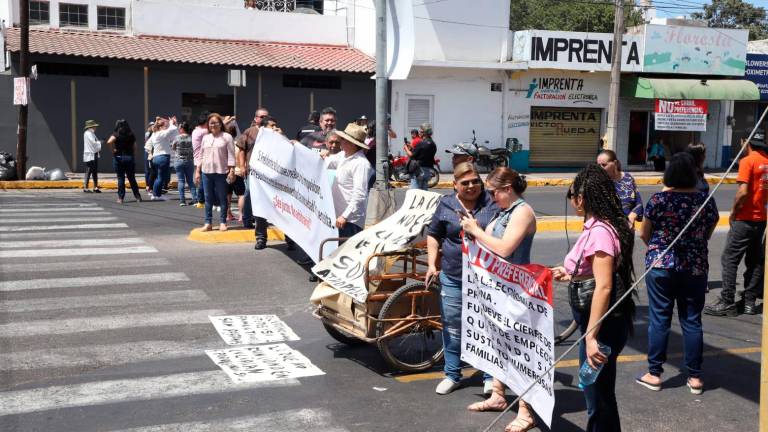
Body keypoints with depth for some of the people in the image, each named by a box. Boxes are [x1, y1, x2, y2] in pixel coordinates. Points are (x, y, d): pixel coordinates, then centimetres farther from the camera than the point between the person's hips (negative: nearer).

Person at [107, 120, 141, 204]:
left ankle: (120, 198, 2)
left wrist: (113, 149, -10)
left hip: (118, 157, -2)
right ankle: (137, 197, 10)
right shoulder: (131, 135, 6)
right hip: (129, 157, 2)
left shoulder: (116, 134, -4)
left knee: (120, 178, 3)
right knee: (132, 178, 11)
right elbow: (134, 146, 4)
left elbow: (109, 142, -22)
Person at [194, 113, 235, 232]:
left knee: (222, 198, 2)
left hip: (221, 172, -4)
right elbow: (201, 155, 17)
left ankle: (222, 222, 9)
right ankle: (208, 223, 12)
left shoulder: (227, 137, 0)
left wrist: (231, 171, -11)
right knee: (208, 198, 7)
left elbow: (231, 156, -4)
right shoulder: (205, 138, 14)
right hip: (206, 172, 4)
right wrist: (198, 171, 12)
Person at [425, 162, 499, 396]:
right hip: (453, 277, 1)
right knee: (452, 327, 7)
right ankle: (452, 375, 22)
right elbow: (433, 235, 12)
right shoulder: (445, 205, 4)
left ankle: (491, 376, 21)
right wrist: (432, 264, 2)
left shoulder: (493, 204, 1)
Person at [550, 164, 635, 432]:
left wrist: (591, 336, -27)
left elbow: (604, 287, -27)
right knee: (599, 392, 22)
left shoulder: (599, 231, -22)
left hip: (603, 324, -10)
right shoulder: (600, 226, 6)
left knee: (598, 396, 4)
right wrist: (570, 275, 21)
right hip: (601, 321, 10)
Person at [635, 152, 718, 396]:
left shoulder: (658, 199, -9)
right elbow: (707, 235, 8)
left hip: (660, 266, -2)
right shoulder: (705, 200, -3)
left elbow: (644, 234, 0)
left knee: (659, 320, 6)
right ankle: (695, 377, 16)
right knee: (692, 321, 9)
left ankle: (654, 374, 12)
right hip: (695, 267, 2)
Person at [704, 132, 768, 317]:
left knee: (730, 259, -4)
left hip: (745, 219, -7)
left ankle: (727, 303, -7)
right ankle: (750, 302, 16)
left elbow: (743, 192, -19)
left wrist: (733, 212, -8)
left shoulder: (748, 160, -11)